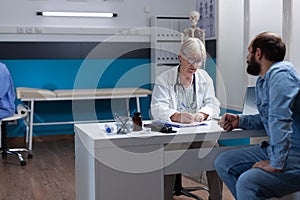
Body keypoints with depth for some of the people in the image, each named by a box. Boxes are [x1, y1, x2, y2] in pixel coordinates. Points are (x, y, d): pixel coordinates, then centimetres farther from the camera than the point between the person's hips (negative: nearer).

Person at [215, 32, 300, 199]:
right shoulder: (262, 81, 15)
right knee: (223, 163, 8)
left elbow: (280, 120, -29)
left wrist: (276, 164, -27)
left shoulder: (280, 74, -18)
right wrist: (239, 120, 9)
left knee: (247, 182, -30)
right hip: (275, 148, 10)